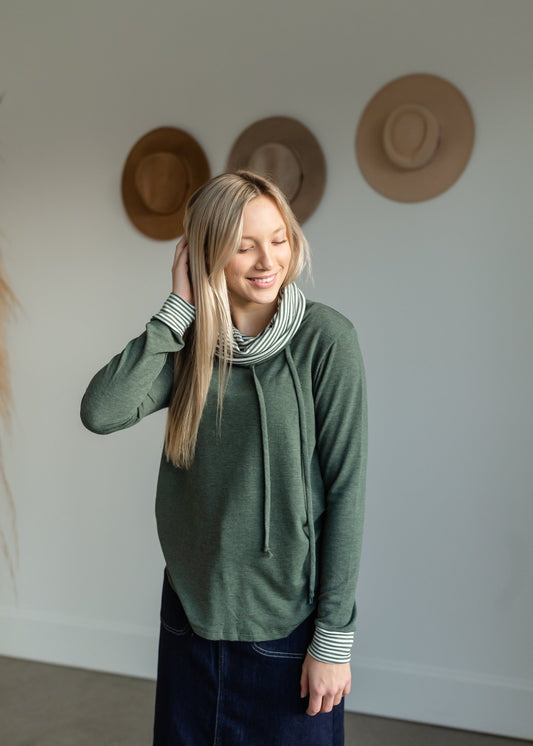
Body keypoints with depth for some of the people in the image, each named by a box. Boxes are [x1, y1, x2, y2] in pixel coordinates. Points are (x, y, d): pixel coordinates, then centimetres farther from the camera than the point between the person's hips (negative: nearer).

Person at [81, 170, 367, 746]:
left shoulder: (325, 338, -12)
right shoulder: (189, 342, -1)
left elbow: (345, 488, -12)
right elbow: (101, 412, -16)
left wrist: (334, 638, -11)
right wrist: (178, 309, -16)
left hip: (287, 622, -3)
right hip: (191, 612, 4)